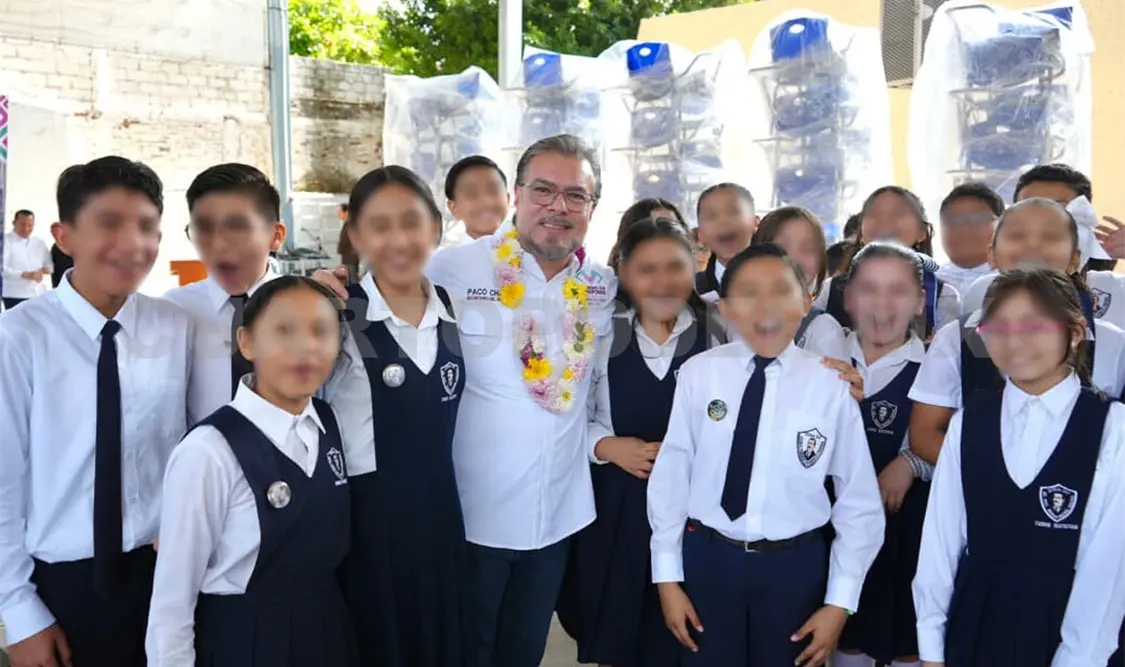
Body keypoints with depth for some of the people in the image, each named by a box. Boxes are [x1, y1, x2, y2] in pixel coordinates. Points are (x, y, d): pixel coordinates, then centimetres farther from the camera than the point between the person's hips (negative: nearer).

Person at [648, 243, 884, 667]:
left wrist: (840, 601, -3)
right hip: (707, 556, 1)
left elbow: (859, 500, -4)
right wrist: (668, 575, 1)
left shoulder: (830, 385, -11)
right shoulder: (699, 373, -10)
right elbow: (671, 473, -3)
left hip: (795, 564, 0)